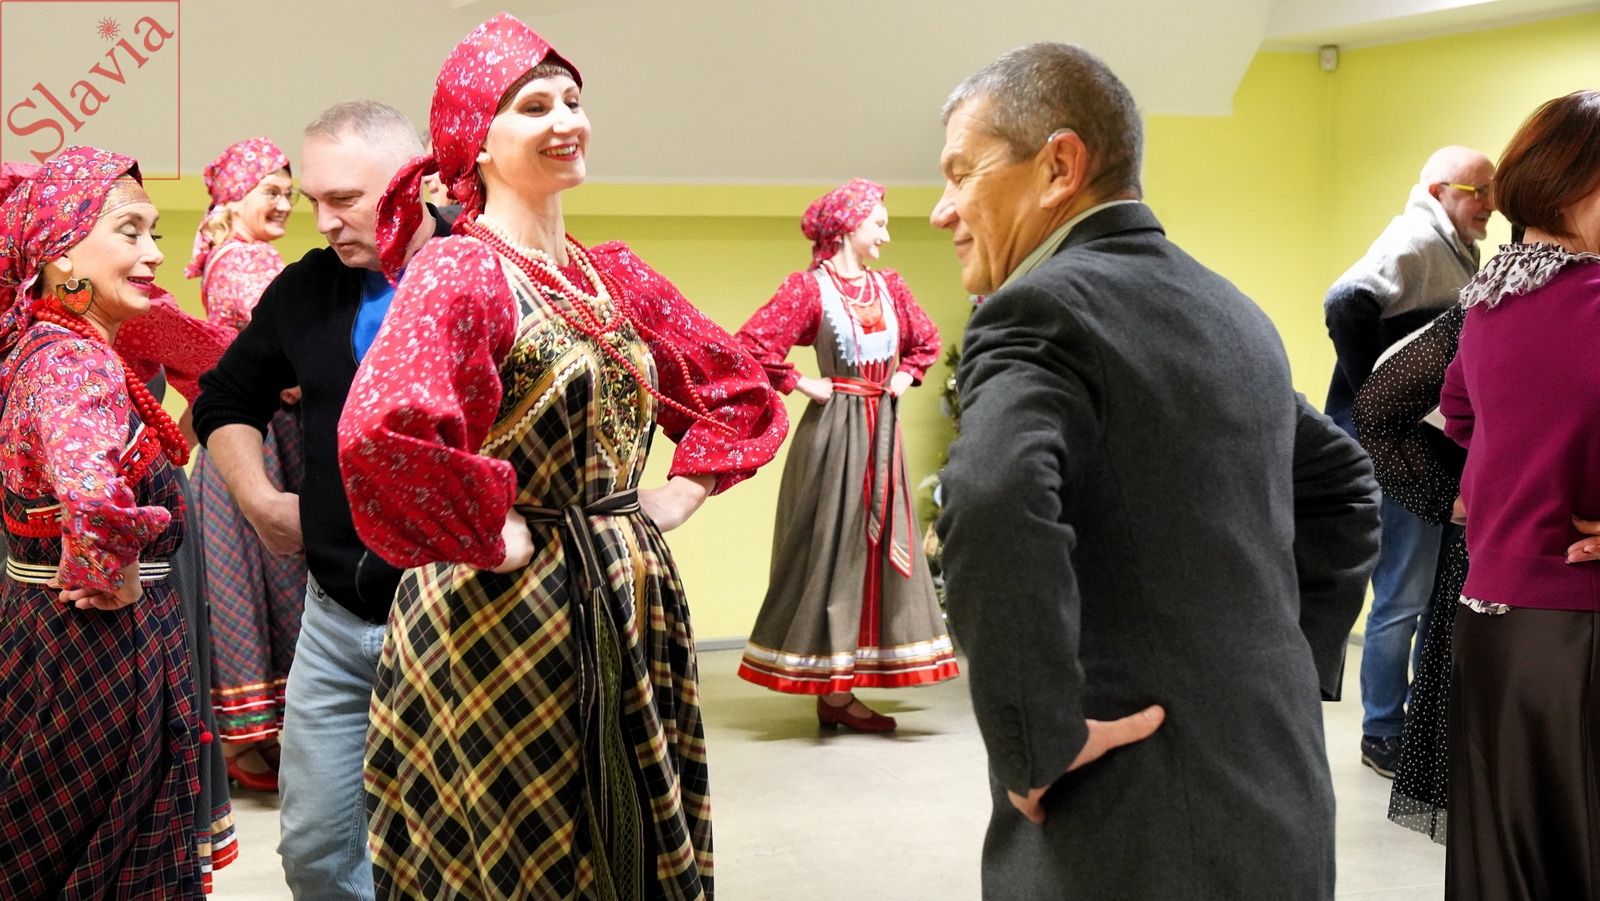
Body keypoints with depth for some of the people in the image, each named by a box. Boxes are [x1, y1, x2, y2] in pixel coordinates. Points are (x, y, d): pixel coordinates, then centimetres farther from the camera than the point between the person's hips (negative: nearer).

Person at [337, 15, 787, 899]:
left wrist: (683, 490, 7)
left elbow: (744, 393, 21)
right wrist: (491, 536, -20)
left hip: (631, 605, 7)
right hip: (507, 611, -7)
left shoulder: (617, 277, 9)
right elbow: (381, 431, -30)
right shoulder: (458, 270, -12)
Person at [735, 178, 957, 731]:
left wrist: (907, 375, 11)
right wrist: (800, 383, -12)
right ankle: (832, 690, 2)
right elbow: (751, 345, -16)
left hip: (882, 430, 7)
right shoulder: (809, 288, -7)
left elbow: (927, 341, 26)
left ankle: (841, 688, 12)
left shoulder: (888, 286, 12)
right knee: (833, 547, -3)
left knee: (877, 548, 5)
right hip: (834, 430, -7)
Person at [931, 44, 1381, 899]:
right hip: (1279, 812, 8)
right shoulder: (1231, 311, 12)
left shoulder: (1039, 312, -14)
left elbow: (994, 507, -33)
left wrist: (1036, 746, -23)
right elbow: (1344, 489, 24)